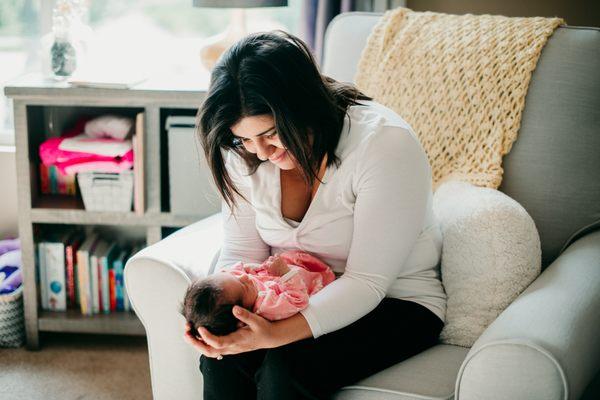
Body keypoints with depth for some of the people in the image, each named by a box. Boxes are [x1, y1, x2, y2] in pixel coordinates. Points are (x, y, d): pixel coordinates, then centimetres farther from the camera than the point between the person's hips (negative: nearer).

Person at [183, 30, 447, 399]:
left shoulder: (386, 145, -25)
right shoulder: (247, 151, -7)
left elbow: (366, 282, -25)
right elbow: (241, 254, -2)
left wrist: (277, 334, -39)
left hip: (393, 301, -4)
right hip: (297, 294, 5)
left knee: (285, 367, -29)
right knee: (221, 359, -24)